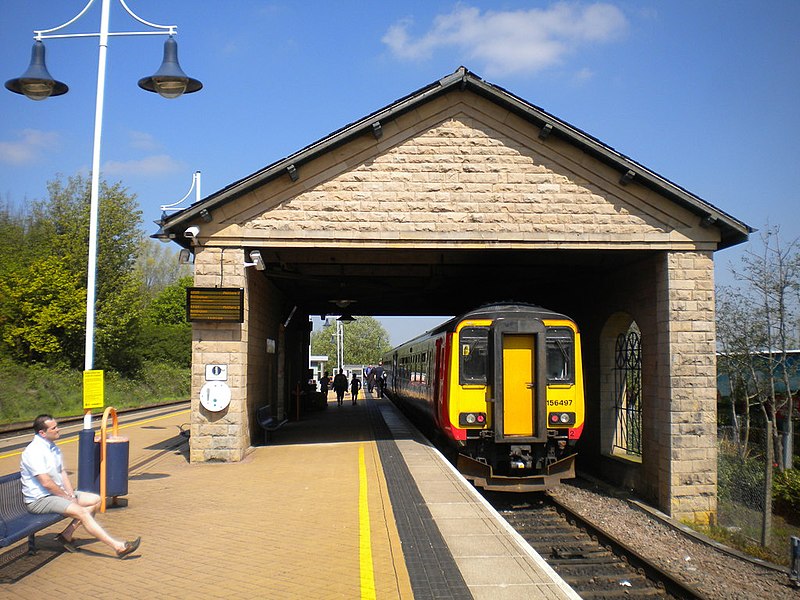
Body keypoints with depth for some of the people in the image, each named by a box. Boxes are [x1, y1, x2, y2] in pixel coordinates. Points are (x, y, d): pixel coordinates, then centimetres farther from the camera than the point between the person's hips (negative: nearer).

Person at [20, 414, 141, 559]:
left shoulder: (54, 448, 10)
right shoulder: (34, 451, -19)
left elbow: (62, 472, 12)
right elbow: (46, 482, -23)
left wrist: (72, 495, -2)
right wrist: (68, 497, -13)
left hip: (57, 493, 10)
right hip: (39, 499, -10)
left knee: (95, 500, 4)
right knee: (82, 512, -24)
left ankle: (67, 535, 0)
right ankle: (118, 547, -26)